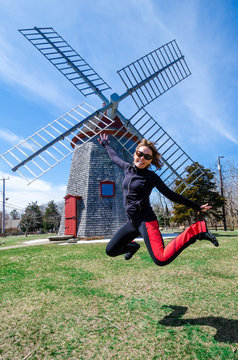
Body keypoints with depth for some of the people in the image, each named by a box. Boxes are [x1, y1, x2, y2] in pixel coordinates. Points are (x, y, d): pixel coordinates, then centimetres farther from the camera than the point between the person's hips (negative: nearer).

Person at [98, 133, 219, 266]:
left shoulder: (151, 176, -6)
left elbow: (171, 195, 0)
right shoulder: (127, 168, 10)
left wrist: (196, 206, 1)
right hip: (132, 222, 6)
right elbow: (114, 157, 30)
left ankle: (197, 230, -9)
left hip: (146, 221, -6)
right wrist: (106, 145, 46)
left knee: (161, 260, -23)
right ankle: (132, 246, 37)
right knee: (110, 250, 8)